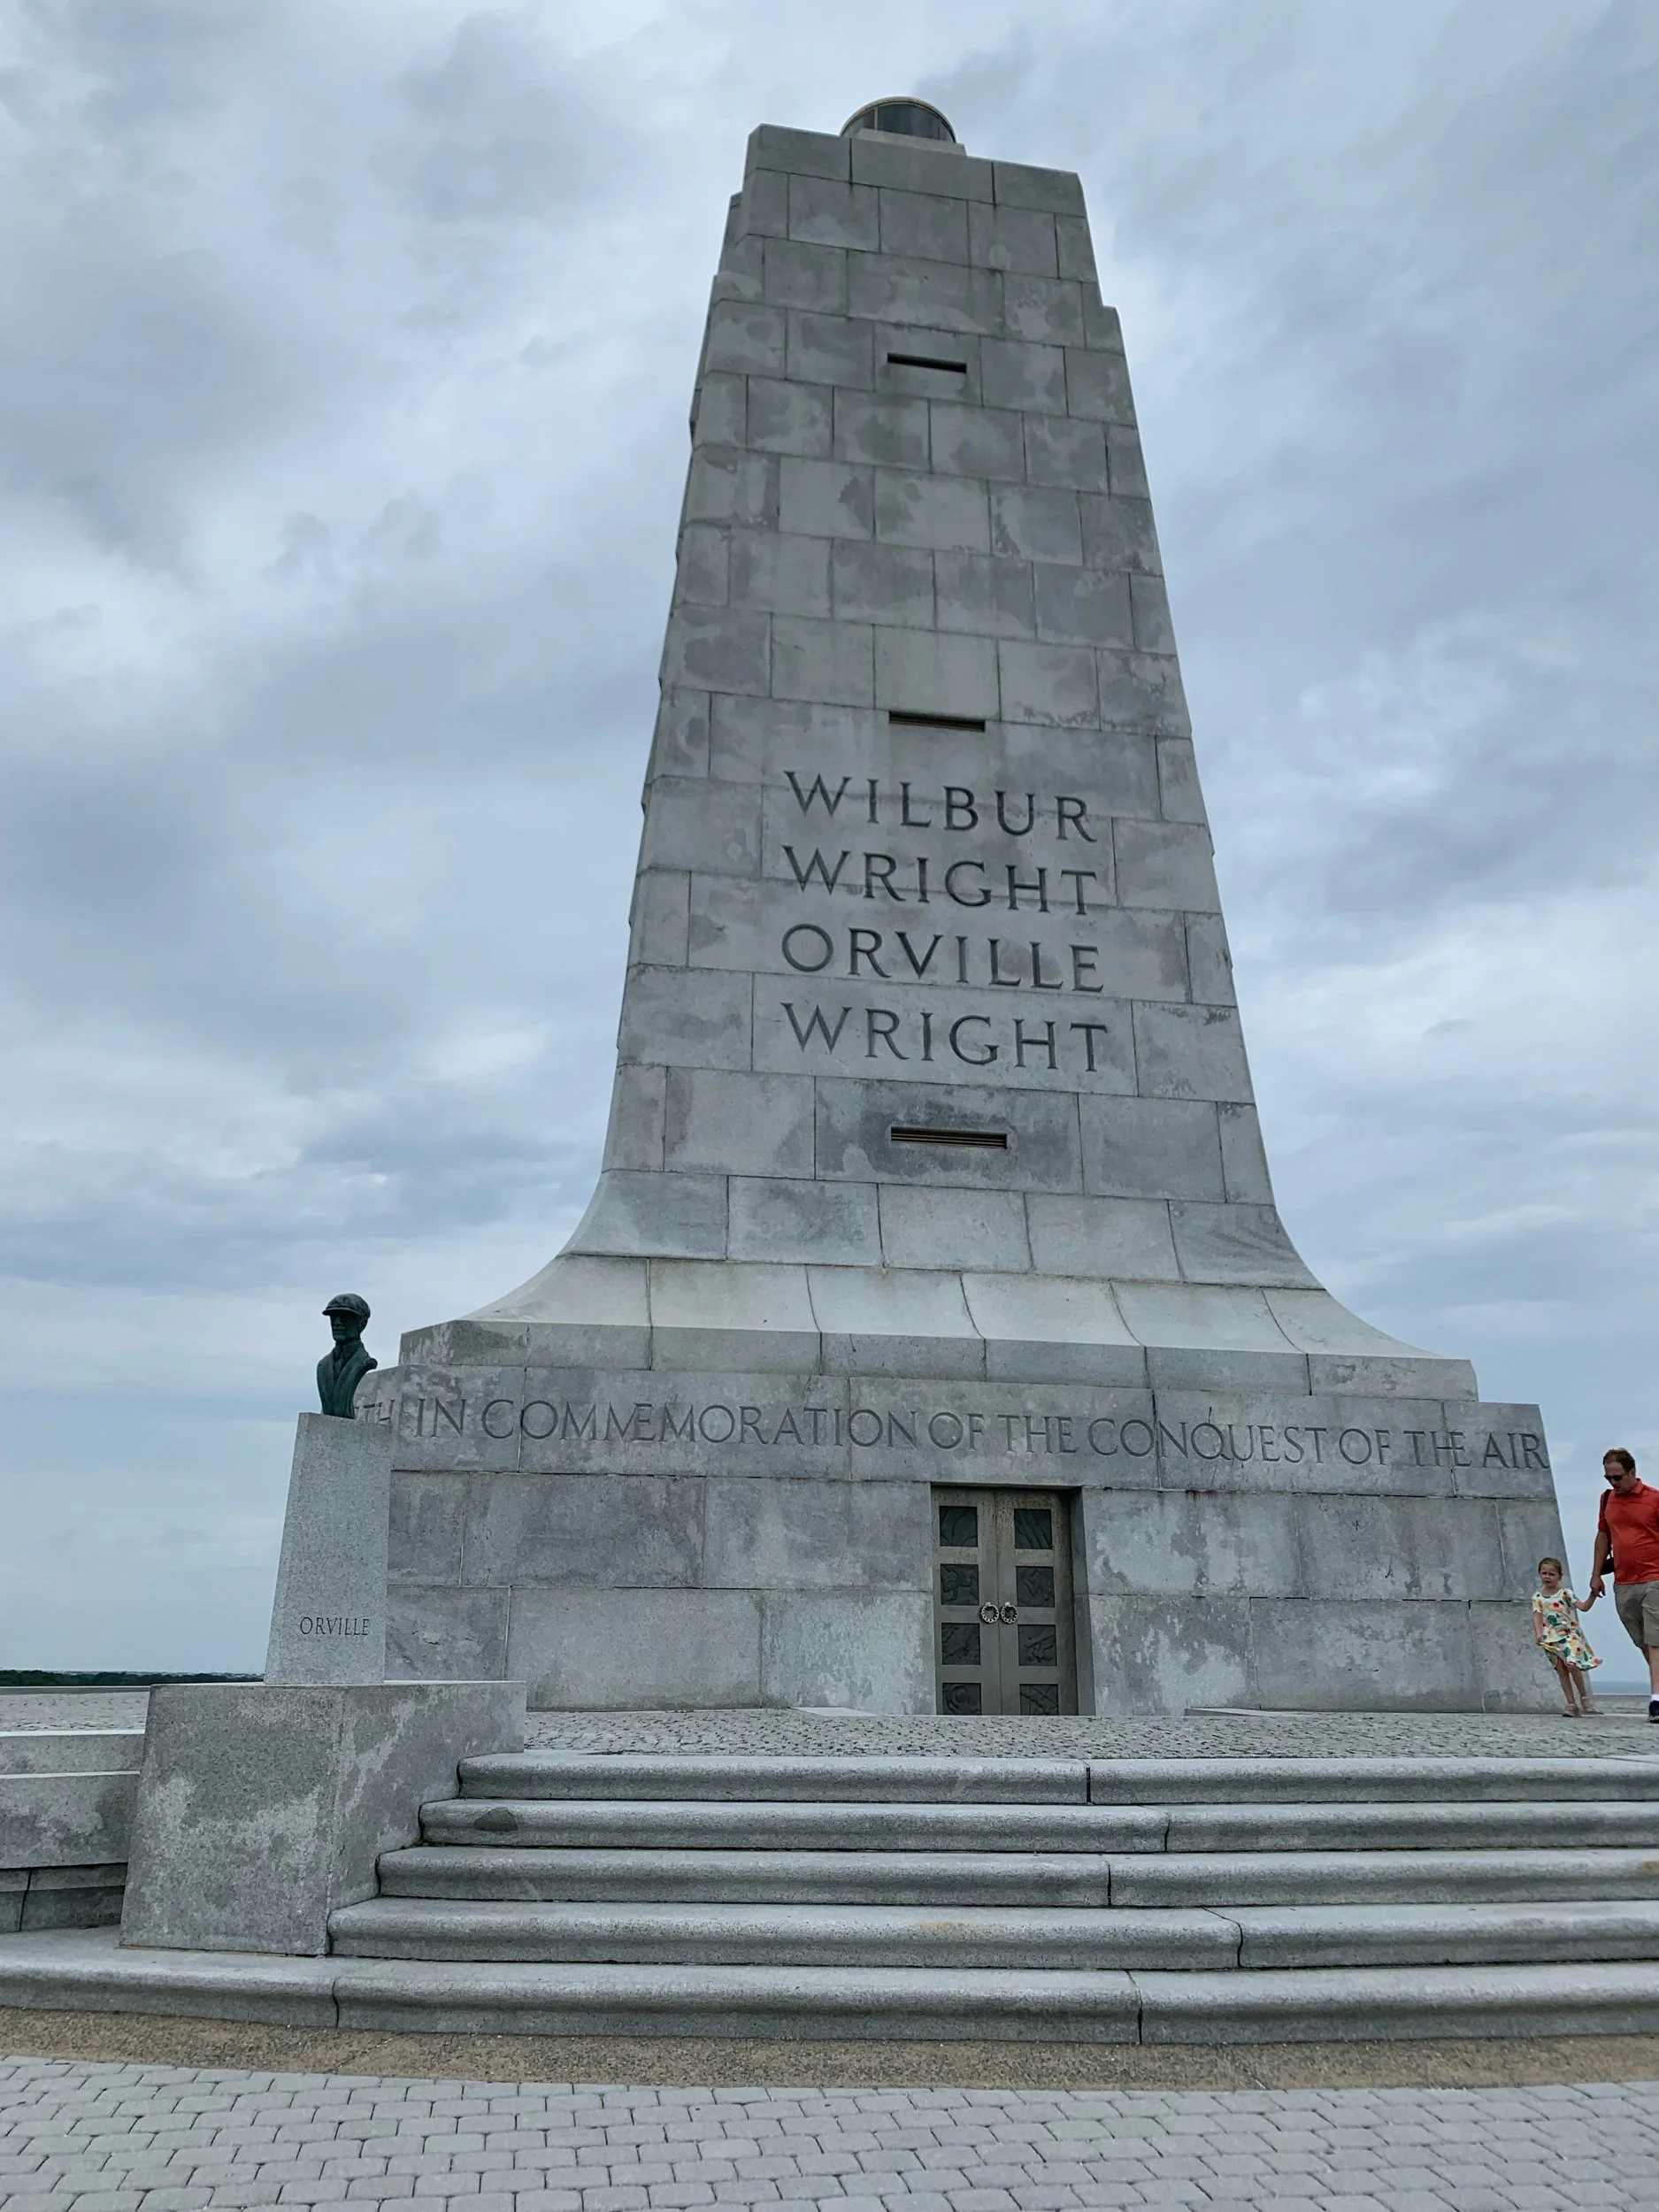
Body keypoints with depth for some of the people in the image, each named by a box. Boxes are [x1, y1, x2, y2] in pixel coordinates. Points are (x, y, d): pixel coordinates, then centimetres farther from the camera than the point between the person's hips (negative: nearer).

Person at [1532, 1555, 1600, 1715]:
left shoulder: (1565, 1593, -1)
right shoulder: (1537, 1597, 3)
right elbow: (1537, 1617, -4)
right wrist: (1538, 1633, -18)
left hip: (1569, 1634, -2)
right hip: (1551, 1639, 3)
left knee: (1572, 1665, -20)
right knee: (1561, 1671, 1)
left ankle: (1585, 1698, -1)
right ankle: (1571, 1704, 7)